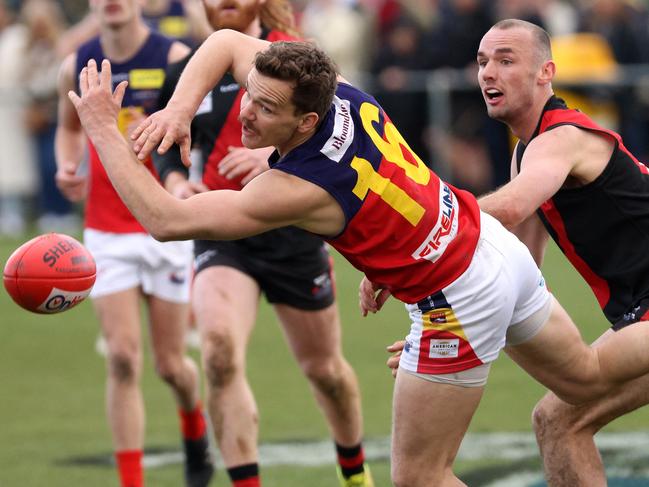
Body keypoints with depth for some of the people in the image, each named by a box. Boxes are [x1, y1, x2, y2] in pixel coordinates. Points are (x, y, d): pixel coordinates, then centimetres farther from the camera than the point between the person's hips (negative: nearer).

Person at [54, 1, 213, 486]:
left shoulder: (176, 59, -8)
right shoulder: (77, 67, 3)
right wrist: (67, 167, 2)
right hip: (106, 231, 2)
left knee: (170, 363, 6)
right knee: (123, 357, -10)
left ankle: (195, 430, 40)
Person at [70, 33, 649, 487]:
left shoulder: (302, 188, -30)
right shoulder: (334, 89, -12)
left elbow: (166, 221, -28)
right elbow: (226, 41, 3)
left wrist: (104, 132, -24)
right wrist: (182, 106, -14)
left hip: (460, 301, -8)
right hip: (497, 244, 8)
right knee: (586, 377, 29)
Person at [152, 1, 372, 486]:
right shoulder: (187, 75, 5)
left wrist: (277, 153, -29)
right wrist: (177, 184, -1)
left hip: (293, 233, -1)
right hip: (222, 235, 1)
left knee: (323, 367, 14)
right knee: (220, 352, -25)